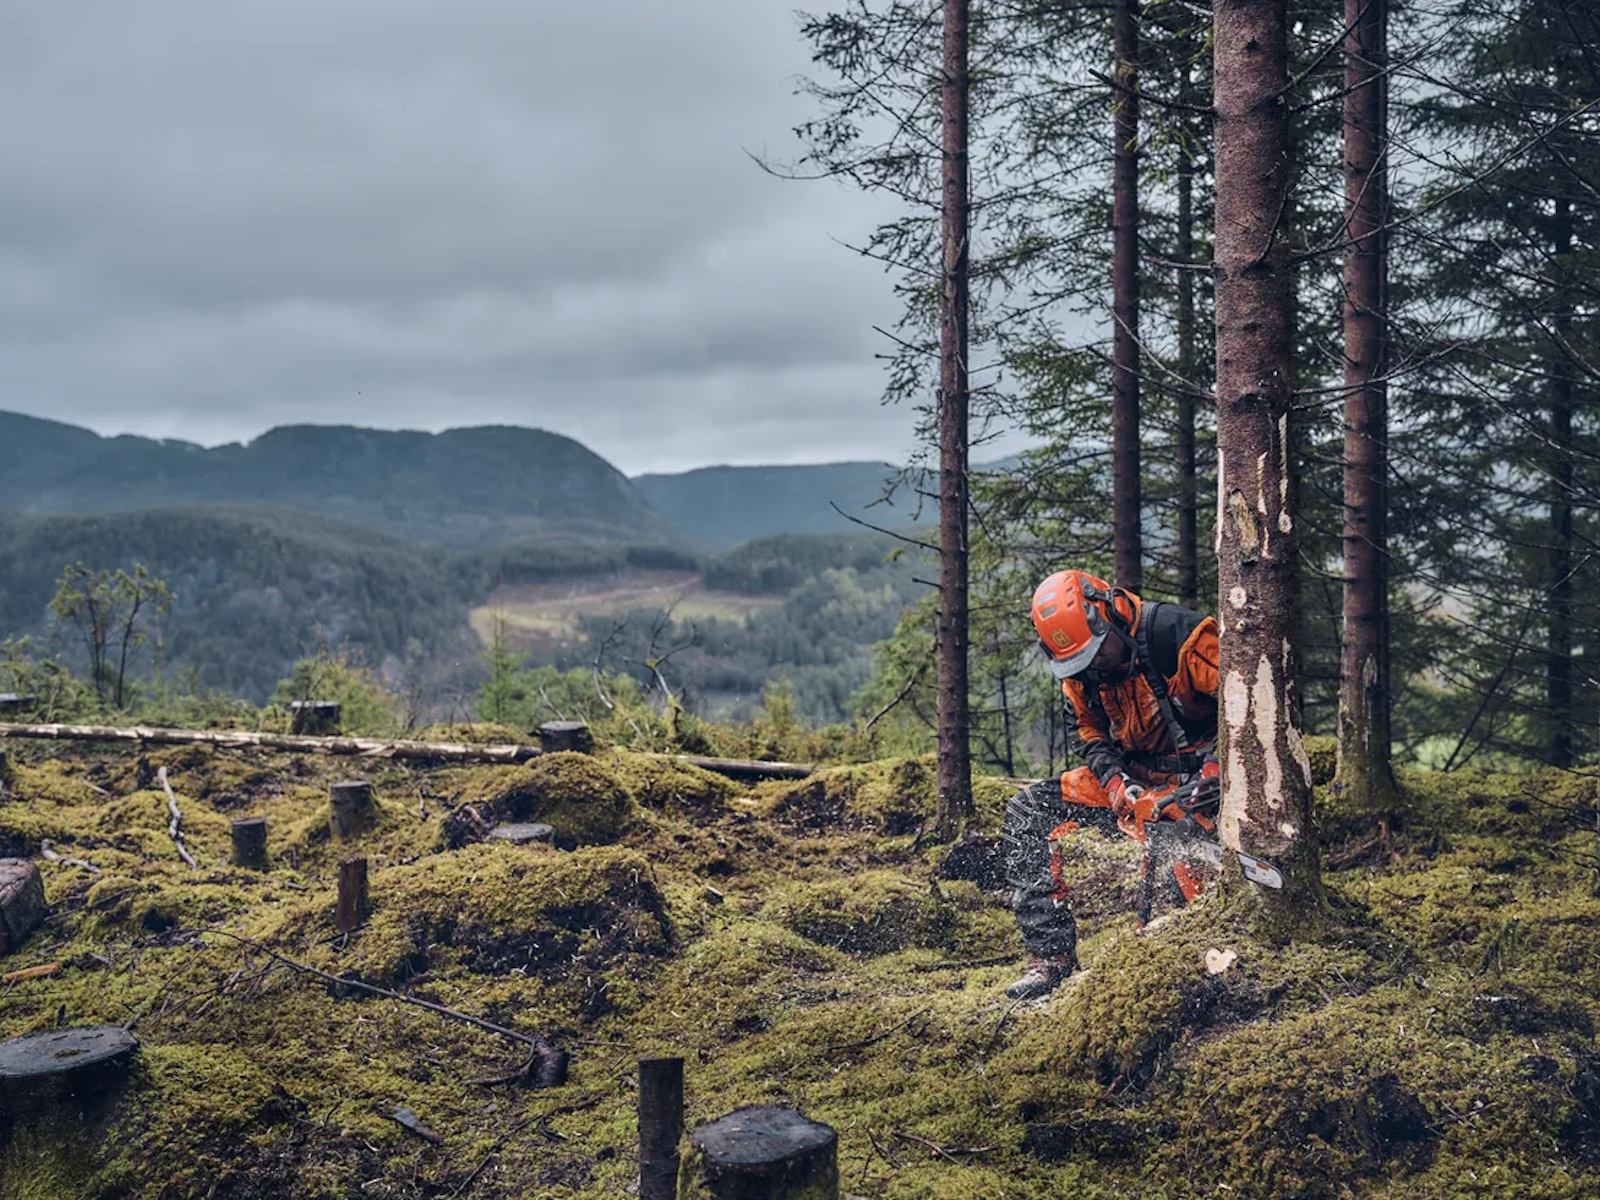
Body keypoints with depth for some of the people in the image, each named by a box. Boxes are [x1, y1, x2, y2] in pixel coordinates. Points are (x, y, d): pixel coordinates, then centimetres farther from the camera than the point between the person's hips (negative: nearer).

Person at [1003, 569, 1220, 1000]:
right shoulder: (1079, 669, -4)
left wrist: (1218, 763, -33)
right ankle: (1051, 955, -9)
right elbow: (1086, 730, 6)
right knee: (1026, 810, -6)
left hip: (1196, 774, -6)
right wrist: (1113, 780, -12)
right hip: (1133, 775, 6)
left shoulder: (1178, 633, -24)